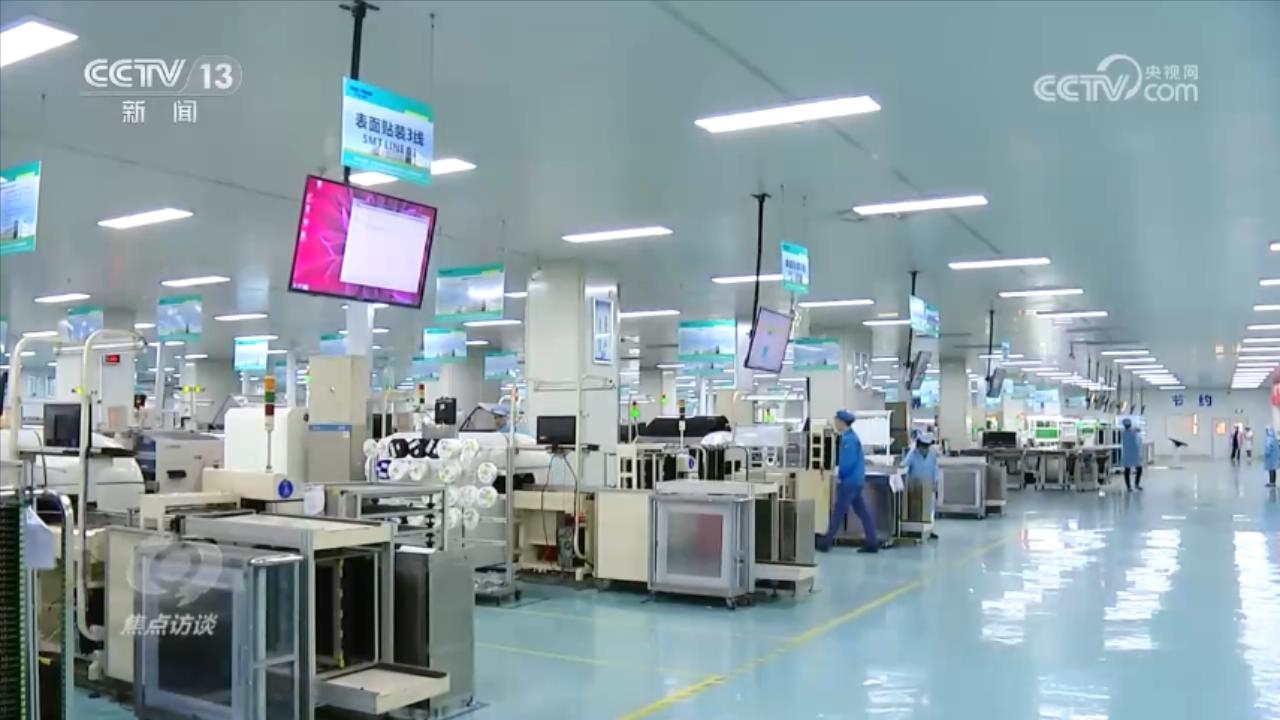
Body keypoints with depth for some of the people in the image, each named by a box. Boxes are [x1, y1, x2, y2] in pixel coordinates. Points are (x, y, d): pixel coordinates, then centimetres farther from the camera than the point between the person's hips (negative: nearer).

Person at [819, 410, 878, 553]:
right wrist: (841, 474, 12)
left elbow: (848, 461, -23)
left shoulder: (848, 439, -18)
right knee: (862, 511, 9)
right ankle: (872, 543, 9)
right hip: (855, 480, 10)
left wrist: (839, 476, -11)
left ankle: (826, 542, 5)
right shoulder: (850, 436, 13)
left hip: (849, 480, -10)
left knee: (838, 511, -2)